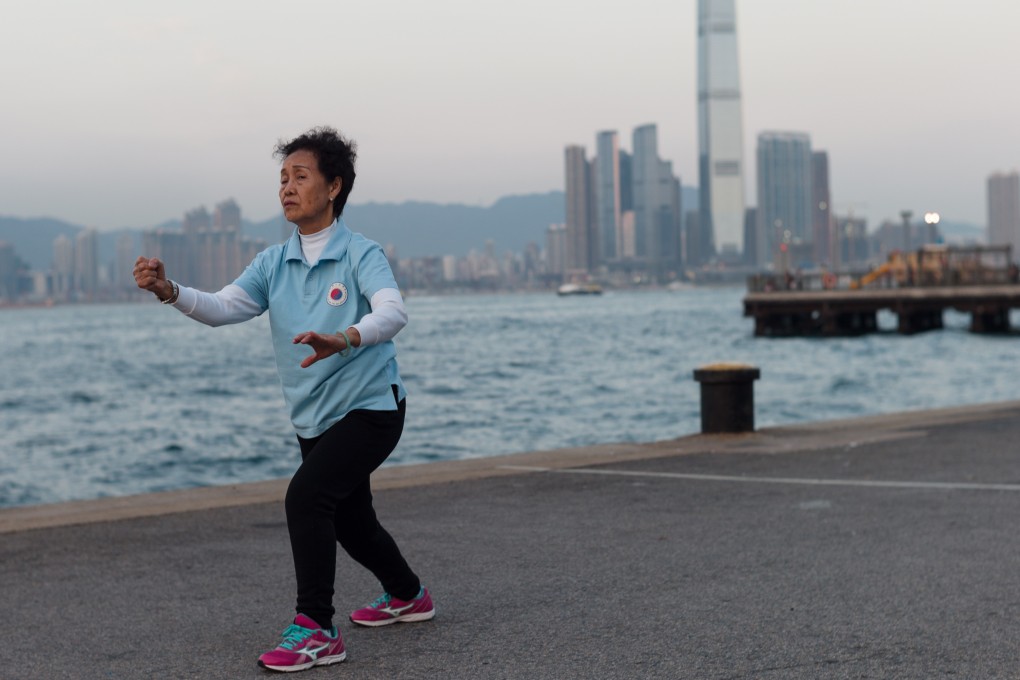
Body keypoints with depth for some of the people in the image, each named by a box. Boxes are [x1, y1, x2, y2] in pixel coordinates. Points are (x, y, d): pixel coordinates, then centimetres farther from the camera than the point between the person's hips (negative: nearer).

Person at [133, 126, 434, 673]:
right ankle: (407, 596, 47)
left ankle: (316, 631, -18)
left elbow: (393, 312, -29)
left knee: (306, 496, -25)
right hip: (313, 419, 7)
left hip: (370, 407, -7)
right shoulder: (273, 264, 4)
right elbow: (224, 307, -9)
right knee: (348, 521, 20)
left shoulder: (361, 255, -13)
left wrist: (343, 339, -49)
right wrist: (168, 291, -28)